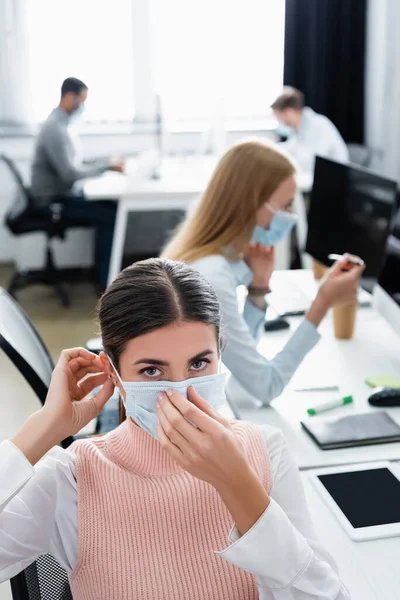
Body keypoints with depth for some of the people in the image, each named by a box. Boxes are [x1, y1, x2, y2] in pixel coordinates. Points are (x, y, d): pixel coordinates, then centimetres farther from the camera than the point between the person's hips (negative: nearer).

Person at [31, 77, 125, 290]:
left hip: (65, 193, 9)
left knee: (112, 205, -1)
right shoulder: (54, 128, -22)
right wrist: (107, 164, -18)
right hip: (54, 200, -9)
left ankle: (108, 269, 8)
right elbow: (70, 173, -28)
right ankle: (107, 280, -6)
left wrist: (107, 164, 0)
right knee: (109, 215, -17)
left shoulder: (63, 124, 9)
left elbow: (75, 165, 14)